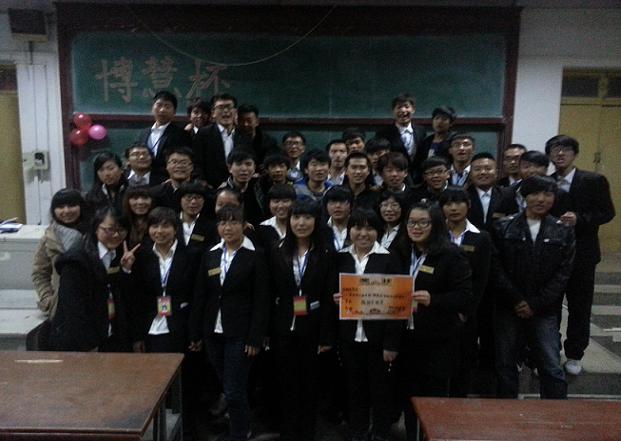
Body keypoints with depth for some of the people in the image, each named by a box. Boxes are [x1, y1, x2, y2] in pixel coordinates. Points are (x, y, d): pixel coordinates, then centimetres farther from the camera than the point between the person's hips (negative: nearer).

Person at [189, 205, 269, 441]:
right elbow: (200, 296, 8)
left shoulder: (255, 256, -7)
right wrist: (195, 334, 7)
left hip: (239, 333, -5)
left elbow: (261, 301, -9)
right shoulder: (210, 255, 7)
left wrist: (255, 338, -12)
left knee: (234, 391, -2)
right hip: (213, 332, 5)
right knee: (227, 388, 15)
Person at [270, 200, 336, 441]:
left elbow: (329, 297, -6)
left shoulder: (325, 255, -5)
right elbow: (270, 294, 1)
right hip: (284, 328, 1)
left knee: (310, 383, 11)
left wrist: (327, 336, -8)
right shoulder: (278, 251, 1)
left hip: (312, 328, -1)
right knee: (287, 382, 10)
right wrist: (267, 331, -2)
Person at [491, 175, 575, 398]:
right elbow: (496, 268, -4)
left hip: (545, 311, 0)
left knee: (552, 368, -1)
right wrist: (516, 300, -10)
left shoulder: (563, 232, 3)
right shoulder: (503, 227, 0)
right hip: (508, 309, 0)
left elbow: (563, 273, -2)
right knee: (505, 364, 9)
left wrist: (536, 305, -9)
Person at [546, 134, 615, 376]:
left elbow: (607, 212, -6)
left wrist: (579, 219, -20)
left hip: (581, 254, -2)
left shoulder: (594, 181, -4)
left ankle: (574, 355, 26)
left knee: (579, 307, 9)